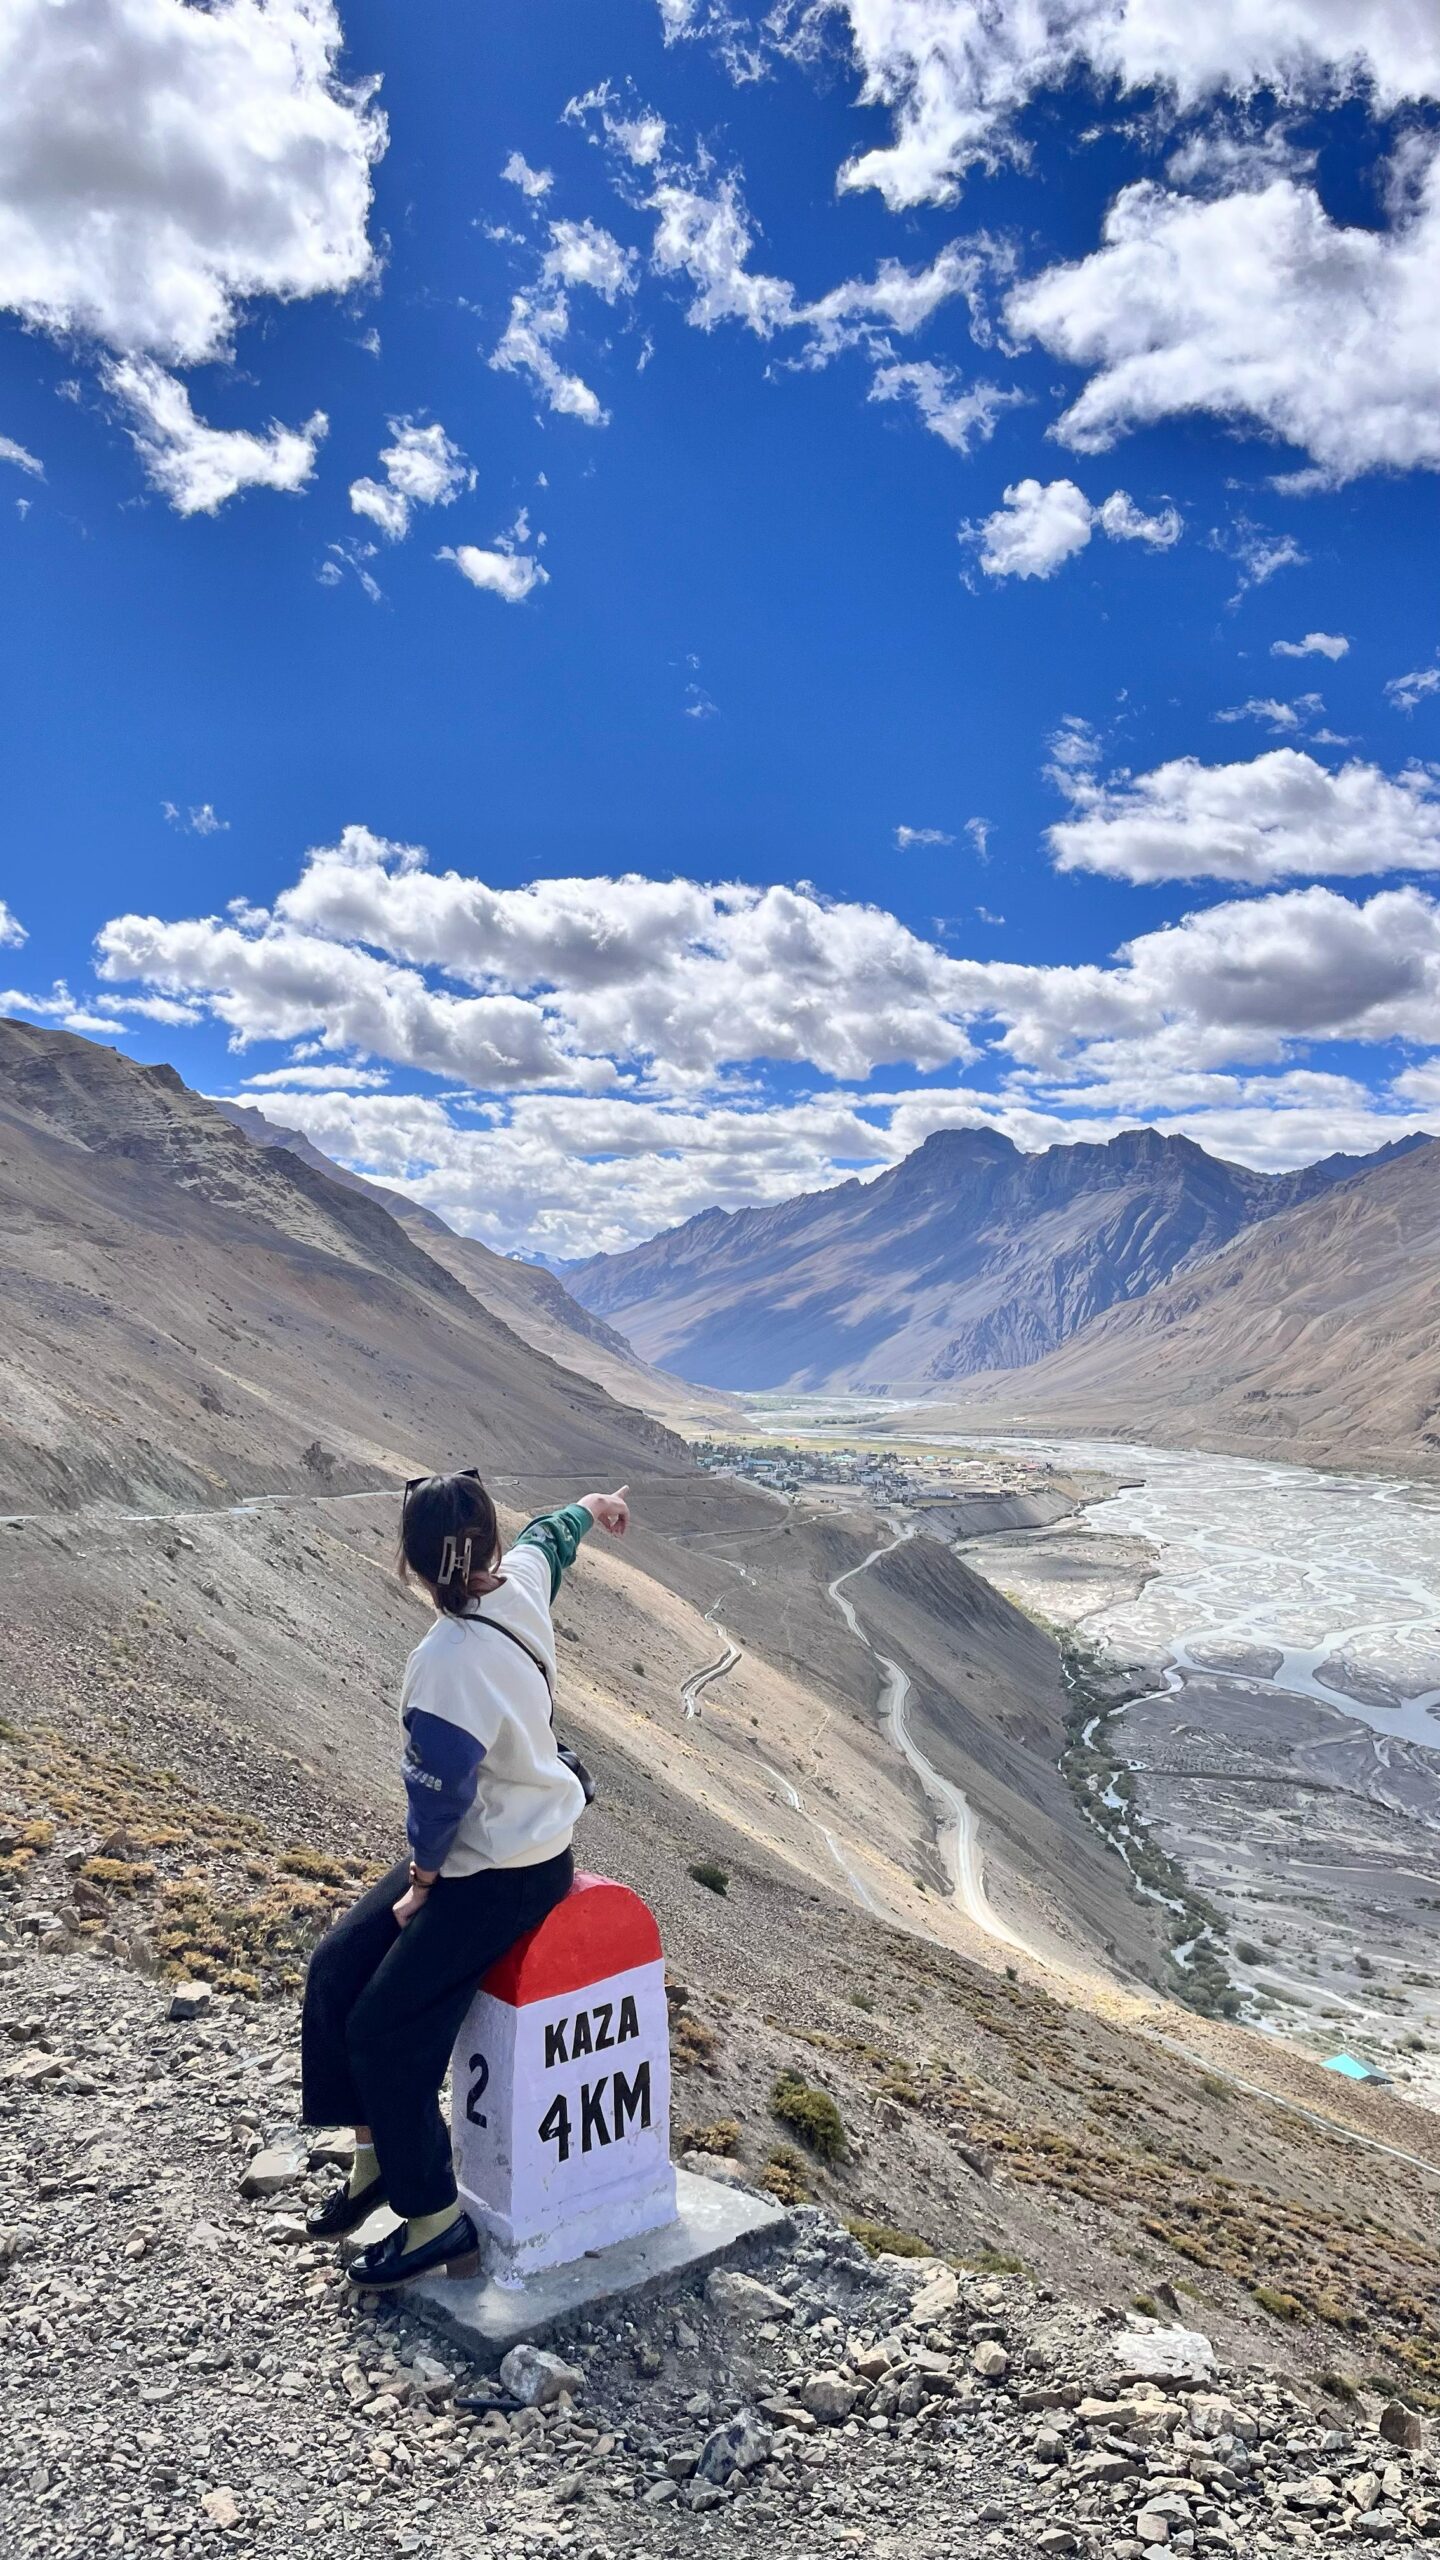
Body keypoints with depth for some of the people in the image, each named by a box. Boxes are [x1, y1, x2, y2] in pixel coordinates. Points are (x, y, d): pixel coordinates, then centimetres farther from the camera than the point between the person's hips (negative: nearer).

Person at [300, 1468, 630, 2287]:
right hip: (505, 1839, 9)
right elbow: (548, 1535, 18)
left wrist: (419, 1885, -3)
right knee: (337, 1968, 10)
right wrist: (588, 1509, 39)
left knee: (385, 2030, -6)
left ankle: (438, 2220, 10)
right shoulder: (523, 1580, -8)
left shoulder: (448, 1661, -29)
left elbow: (440, 1795, -19)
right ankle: (377, 2154, 24)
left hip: (506, 1873, -9)